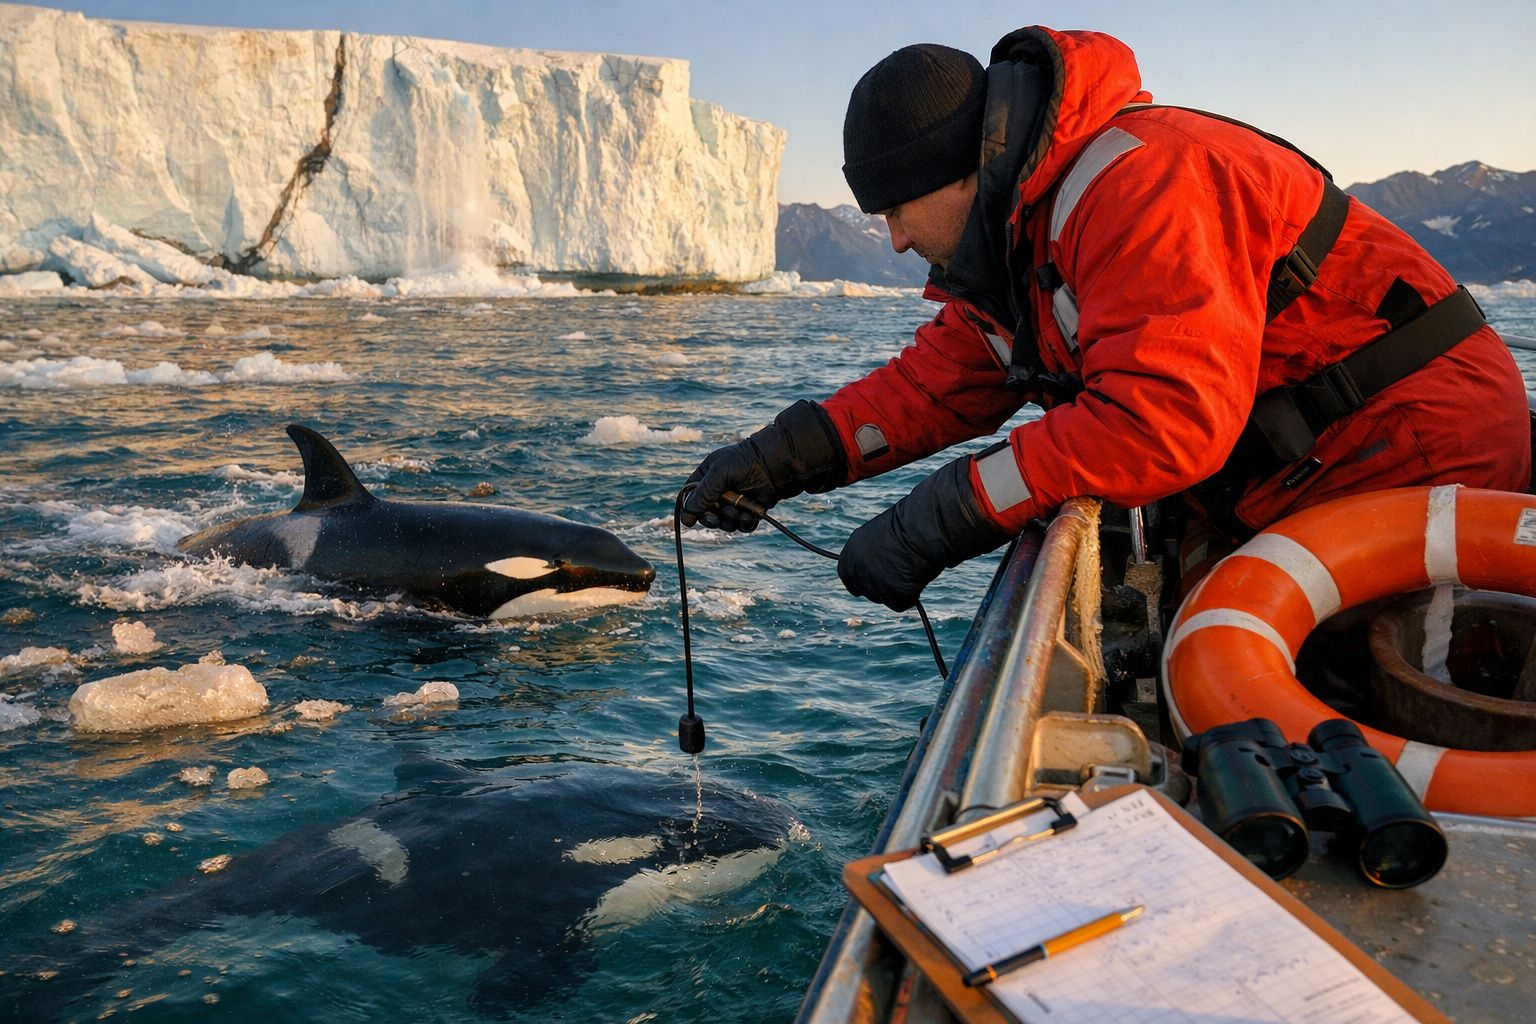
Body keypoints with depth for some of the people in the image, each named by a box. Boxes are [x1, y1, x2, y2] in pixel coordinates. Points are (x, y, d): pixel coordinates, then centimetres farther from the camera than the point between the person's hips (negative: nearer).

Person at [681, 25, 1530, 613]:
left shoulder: (1139, 180, -26)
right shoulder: (1021, 230, 7)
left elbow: (1162, 419, -35)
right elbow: (935, 381, 7)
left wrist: (938, 521, -32)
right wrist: (784, 458, -5)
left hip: (1415, 454, -8)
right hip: (1278, 492, 9)